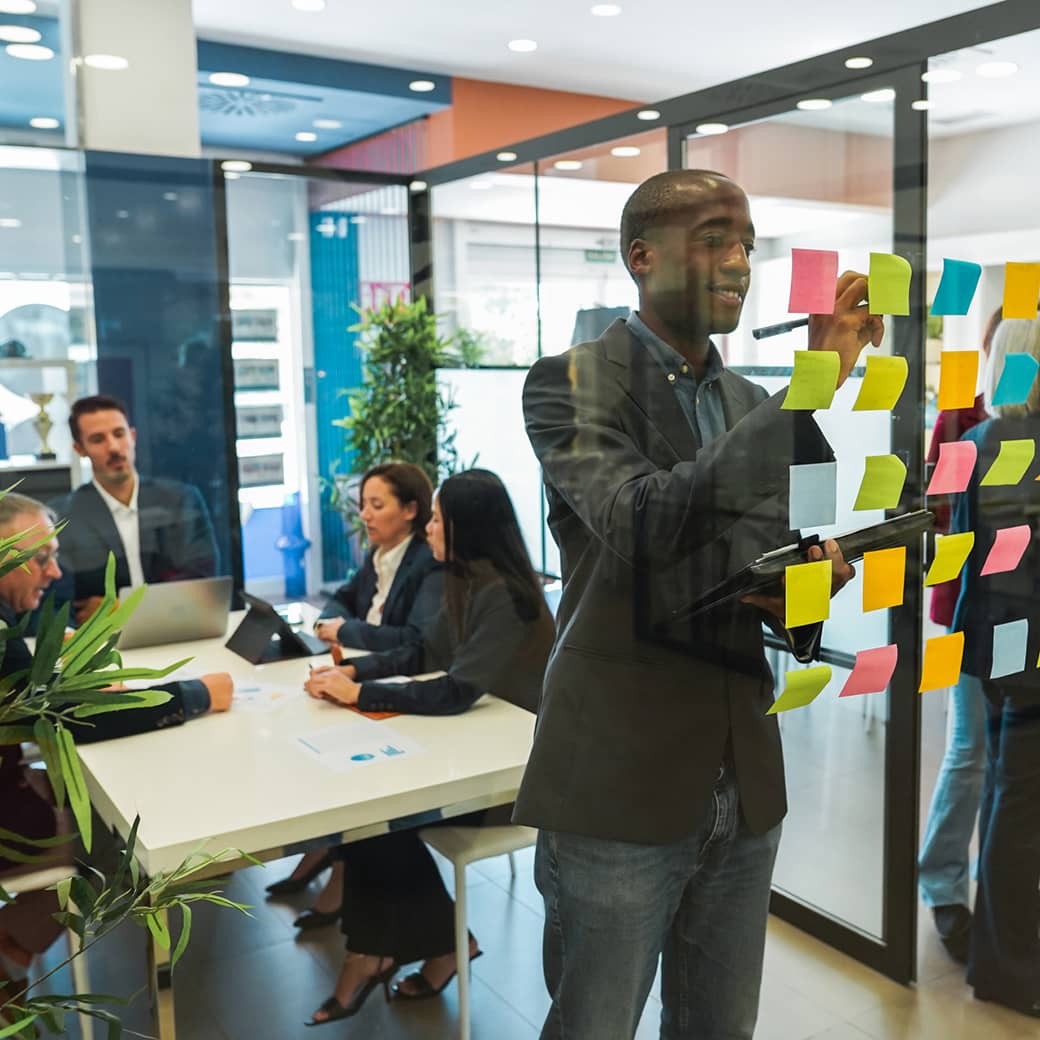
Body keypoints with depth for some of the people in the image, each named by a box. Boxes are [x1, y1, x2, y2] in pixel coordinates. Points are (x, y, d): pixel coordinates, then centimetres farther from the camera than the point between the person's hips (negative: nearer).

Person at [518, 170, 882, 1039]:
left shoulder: (754, 405, 11)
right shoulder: (571, 381, -7)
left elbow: (776, 582, 14)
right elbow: (642, 523, -25)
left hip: (745, 782, 6)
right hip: (618, 781, -5)